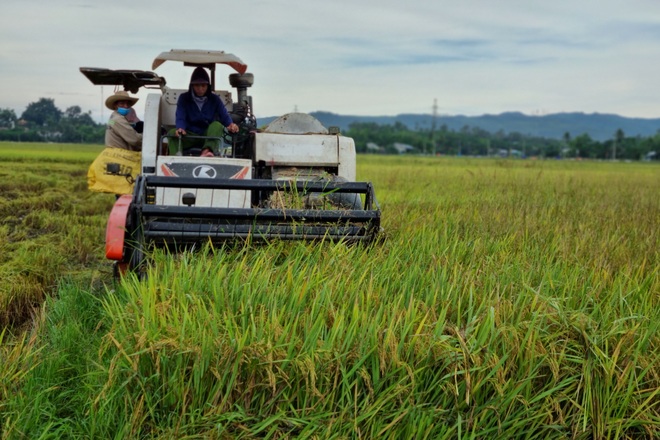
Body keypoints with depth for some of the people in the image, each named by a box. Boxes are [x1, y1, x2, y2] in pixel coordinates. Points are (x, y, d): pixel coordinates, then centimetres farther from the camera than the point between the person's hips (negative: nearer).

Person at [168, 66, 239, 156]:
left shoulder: (214, 99, 9)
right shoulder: (184, 98, 6)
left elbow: (224, 116, -3)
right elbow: (180, 118, -7)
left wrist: (231, 124, -28)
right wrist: (180, 128, -32)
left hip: (209, 135, 0)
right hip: (190, 135, 0)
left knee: (217, 125, -30)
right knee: (172, 133, -28)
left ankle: (206, 151, -54)